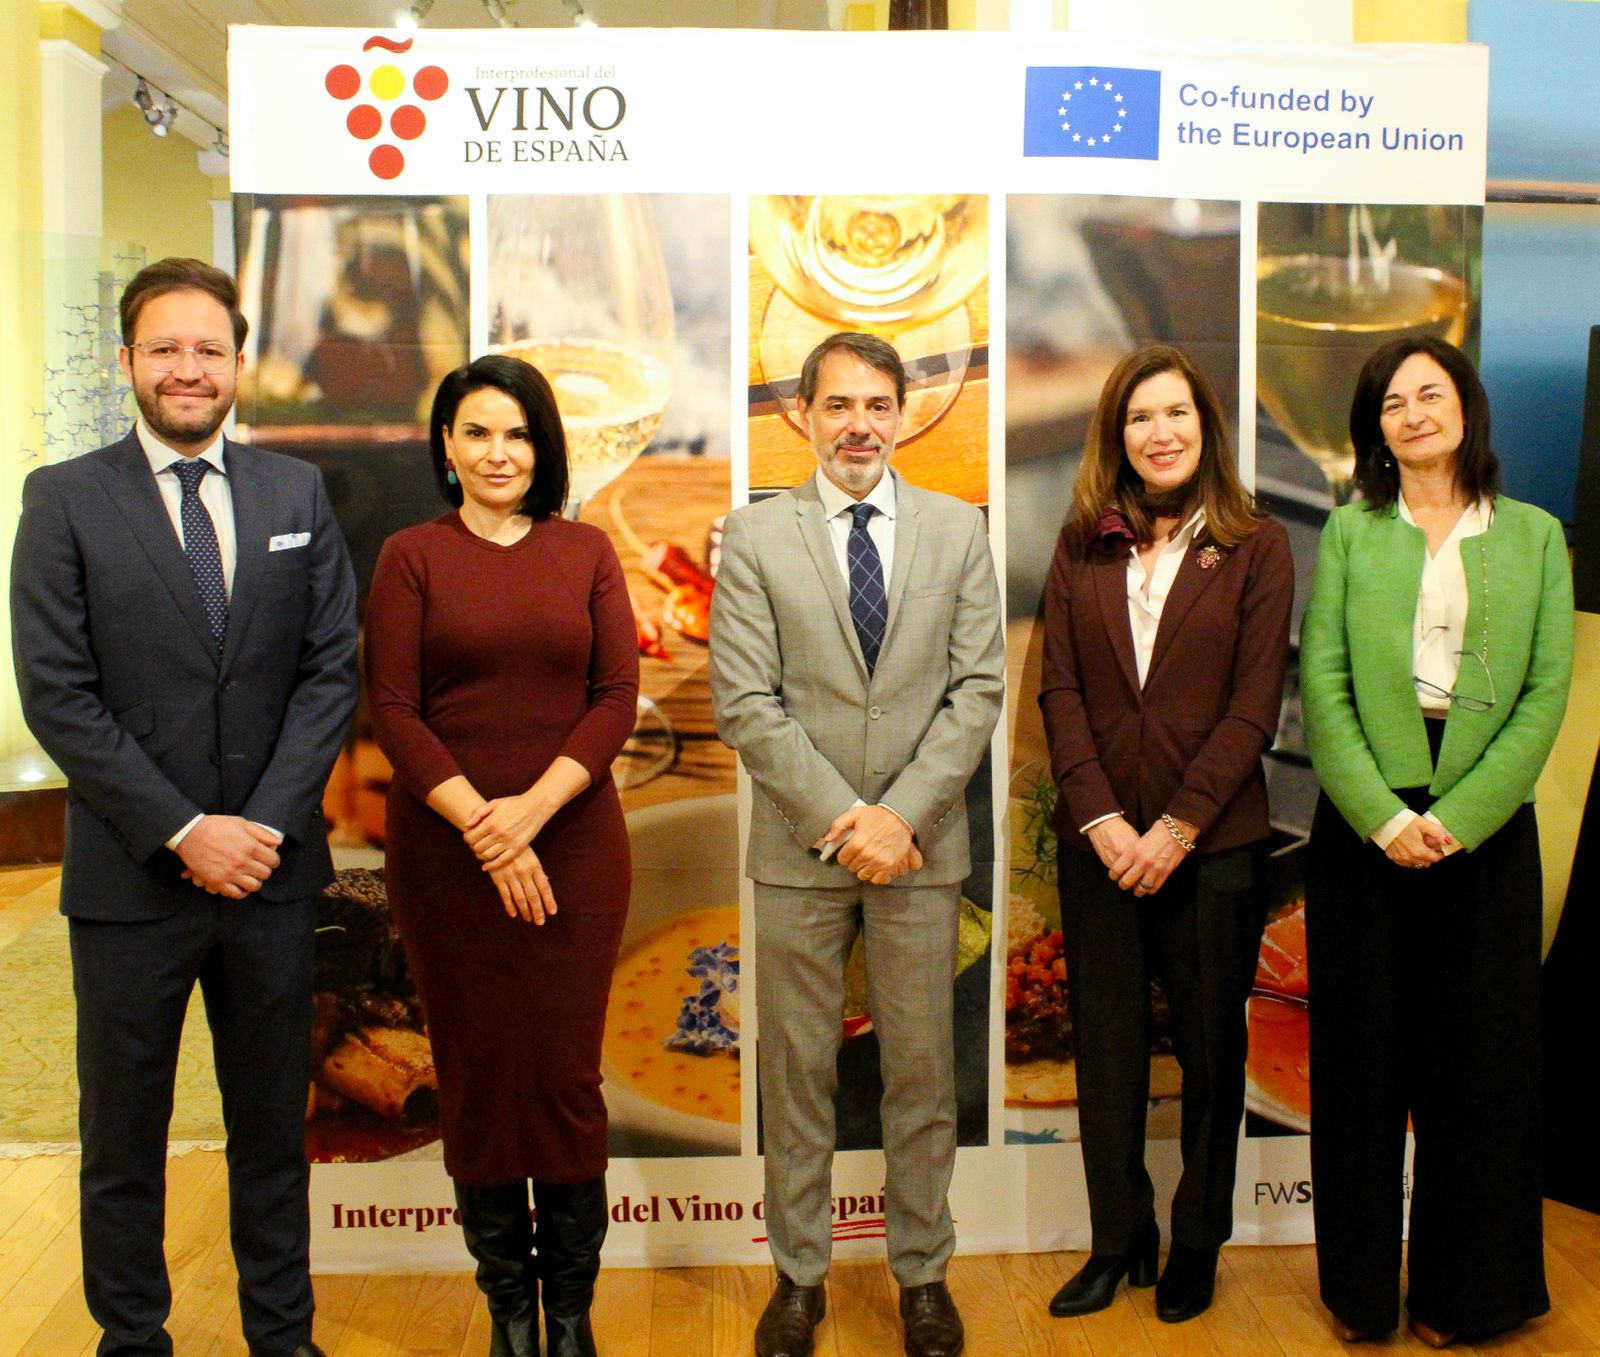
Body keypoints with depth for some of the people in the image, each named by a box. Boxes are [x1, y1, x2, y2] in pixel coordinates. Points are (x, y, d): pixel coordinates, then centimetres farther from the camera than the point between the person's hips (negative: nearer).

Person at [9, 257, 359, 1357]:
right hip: (131, 875, -2)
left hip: (272, 866, 2)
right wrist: (184, 833, -13)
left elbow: (331, 670, 1)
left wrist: (266, 822, -10)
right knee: (124, 1132, 12)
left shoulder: (298, 494, 5)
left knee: (274, 1121, 14)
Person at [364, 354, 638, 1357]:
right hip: (444, 849, 0)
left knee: (567, 1070, 2)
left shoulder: (586, 552, 8)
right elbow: (394, 709, -3)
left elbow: (619, 695, 0)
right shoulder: (412, 557, 5)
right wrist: (480, 828, -12)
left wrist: (534, 806, -13)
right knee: (475, 1070, 6)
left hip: (574, 842, 0)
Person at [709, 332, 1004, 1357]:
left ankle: (924, 1272, 27)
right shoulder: (755, 538, 1)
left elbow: (979, 688, -1)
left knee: (923, 1069, 10)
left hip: (921, 845, 1)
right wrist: (840, 820, -13)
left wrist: (901, 814, -11)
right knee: (797, 1069, 9)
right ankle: (800, 1274, 25)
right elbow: (746, 704, -5)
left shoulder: (958, 530, 5)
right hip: (801, 847, -1)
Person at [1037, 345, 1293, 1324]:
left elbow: (1253, 708, -7)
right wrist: (1098, 817, -10)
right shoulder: (1082, 548, 6)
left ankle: (1198, 1243, 28)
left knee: (1210, 1049, 11)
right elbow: (1060, 691, 1)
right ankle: (1119, 1240, 26)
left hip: (1213, 845, -2)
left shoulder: (1257, 549, -1)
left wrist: (1177, 828, -13)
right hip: (1098, 842, 2)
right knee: (1107, 1048, 10)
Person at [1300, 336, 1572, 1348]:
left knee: (1479, 1054, 6)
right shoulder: (1350, 532, 6)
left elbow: (1546, 694, -1)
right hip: (1366, 821, 0)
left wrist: (1457, 818, -12)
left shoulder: (1534, 536, 7)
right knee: (1363, 1049, 5)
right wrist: (1385, 816, -13)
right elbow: (1322, 685, -2)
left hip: (1486, 823, 0)